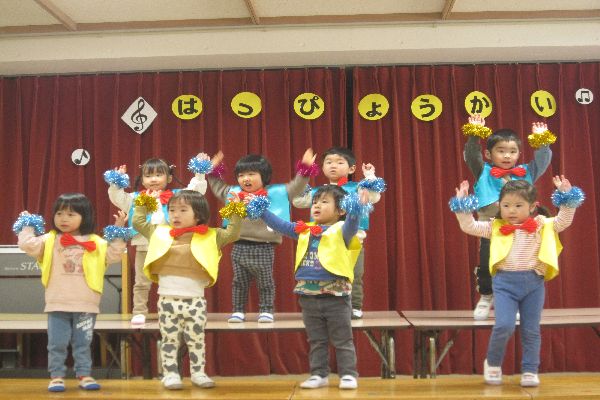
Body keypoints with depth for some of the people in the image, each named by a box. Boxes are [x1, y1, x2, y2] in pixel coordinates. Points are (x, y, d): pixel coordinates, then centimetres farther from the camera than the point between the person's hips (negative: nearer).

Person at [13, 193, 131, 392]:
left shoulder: (95, 242, 6)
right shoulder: (49, 240, 4)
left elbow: (113, 255, 1)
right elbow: (28, 244, -6)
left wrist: (118, 232, -1)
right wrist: (27, 224, 4)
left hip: (86, 305, 0)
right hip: (58, 305, 0)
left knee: (83, 344, 9)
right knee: (57, 344, 4)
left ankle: (84, 375, 18)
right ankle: (56, 376, 14)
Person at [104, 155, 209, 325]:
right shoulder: (135, 198, 7)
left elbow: (195, 191, 4)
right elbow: (117, 198, 6)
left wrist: (200, 174, -3)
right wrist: (116, 182, -6)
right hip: (144, 248, 1)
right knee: (141, 283, 7)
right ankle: (139, 312, 14)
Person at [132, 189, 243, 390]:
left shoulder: (210, 237, 2)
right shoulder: (160, 232, 7)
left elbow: (232, 234, 4)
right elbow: (138, 223, 19)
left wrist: (235, 215, -4)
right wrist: (142, 206, 23)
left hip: (195, 301, -1)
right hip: (168, 300, 1)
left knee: (196, 340, 8)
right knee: (170, 340, 6)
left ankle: (198, 373, 19)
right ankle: (170, 374, 14)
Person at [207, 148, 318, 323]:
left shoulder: (275, 193, -2)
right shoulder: (234, 193, 9)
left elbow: (295, 188, -1)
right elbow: (218, 188, 26)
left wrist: (305, 170, -9)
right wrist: (214, 171, 24)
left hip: (263, 247, -3)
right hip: (240, 247, 3)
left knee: (265, 282, 6)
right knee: (239, 282, 10)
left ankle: (266, 310, 17)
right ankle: (238, 311, 19)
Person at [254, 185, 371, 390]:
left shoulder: (341, 231, -6)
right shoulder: (304, 230, 10)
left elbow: (351, 224, -27)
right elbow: (280, 225, 16)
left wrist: (357, 210, -47)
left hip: (335, 295, -5)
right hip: (308, 296, 5)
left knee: (342, 341, 5)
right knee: (316, 341, 15)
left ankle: (348, 375, 14)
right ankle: (319, 375, 24)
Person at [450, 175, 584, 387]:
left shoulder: (542, 225, 7)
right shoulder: (496, 227, 7)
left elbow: (563, 221, 0)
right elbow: (469, 226, 5)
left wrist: (566, 197, -8)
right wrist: (462, 204, -3)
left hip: (534, 282, 1)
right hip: (505, 282, -1)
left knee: (531, 330, 7)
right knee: (504, 325, -13)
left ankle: (530, 370, 20)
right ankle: (493, 363, 11)